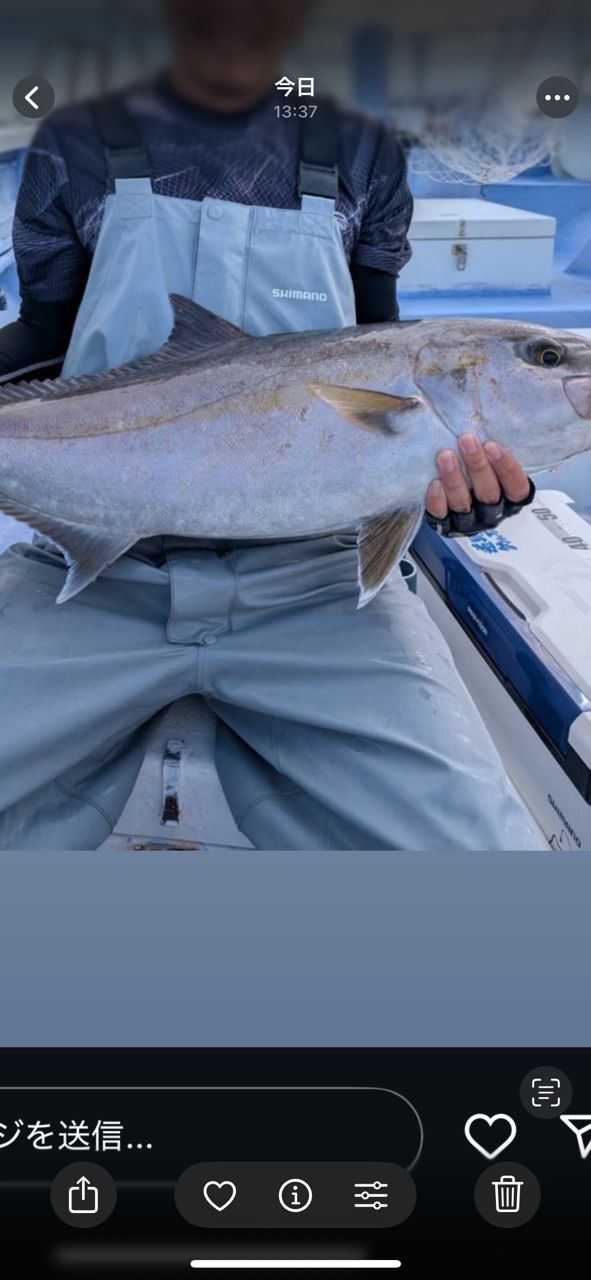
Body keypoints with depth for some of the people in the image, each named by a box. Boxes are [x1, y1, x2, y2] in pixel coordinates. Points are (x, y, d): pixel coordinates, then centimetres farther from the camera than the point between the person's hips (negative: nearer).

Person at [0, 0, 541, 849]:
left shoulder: (362, 156, 11)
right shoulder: (77, 147, 9)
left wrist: (443, 457, -10)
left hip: (310, 584, 1)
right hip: (97, 574, 0)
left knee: (478, 843, -17)